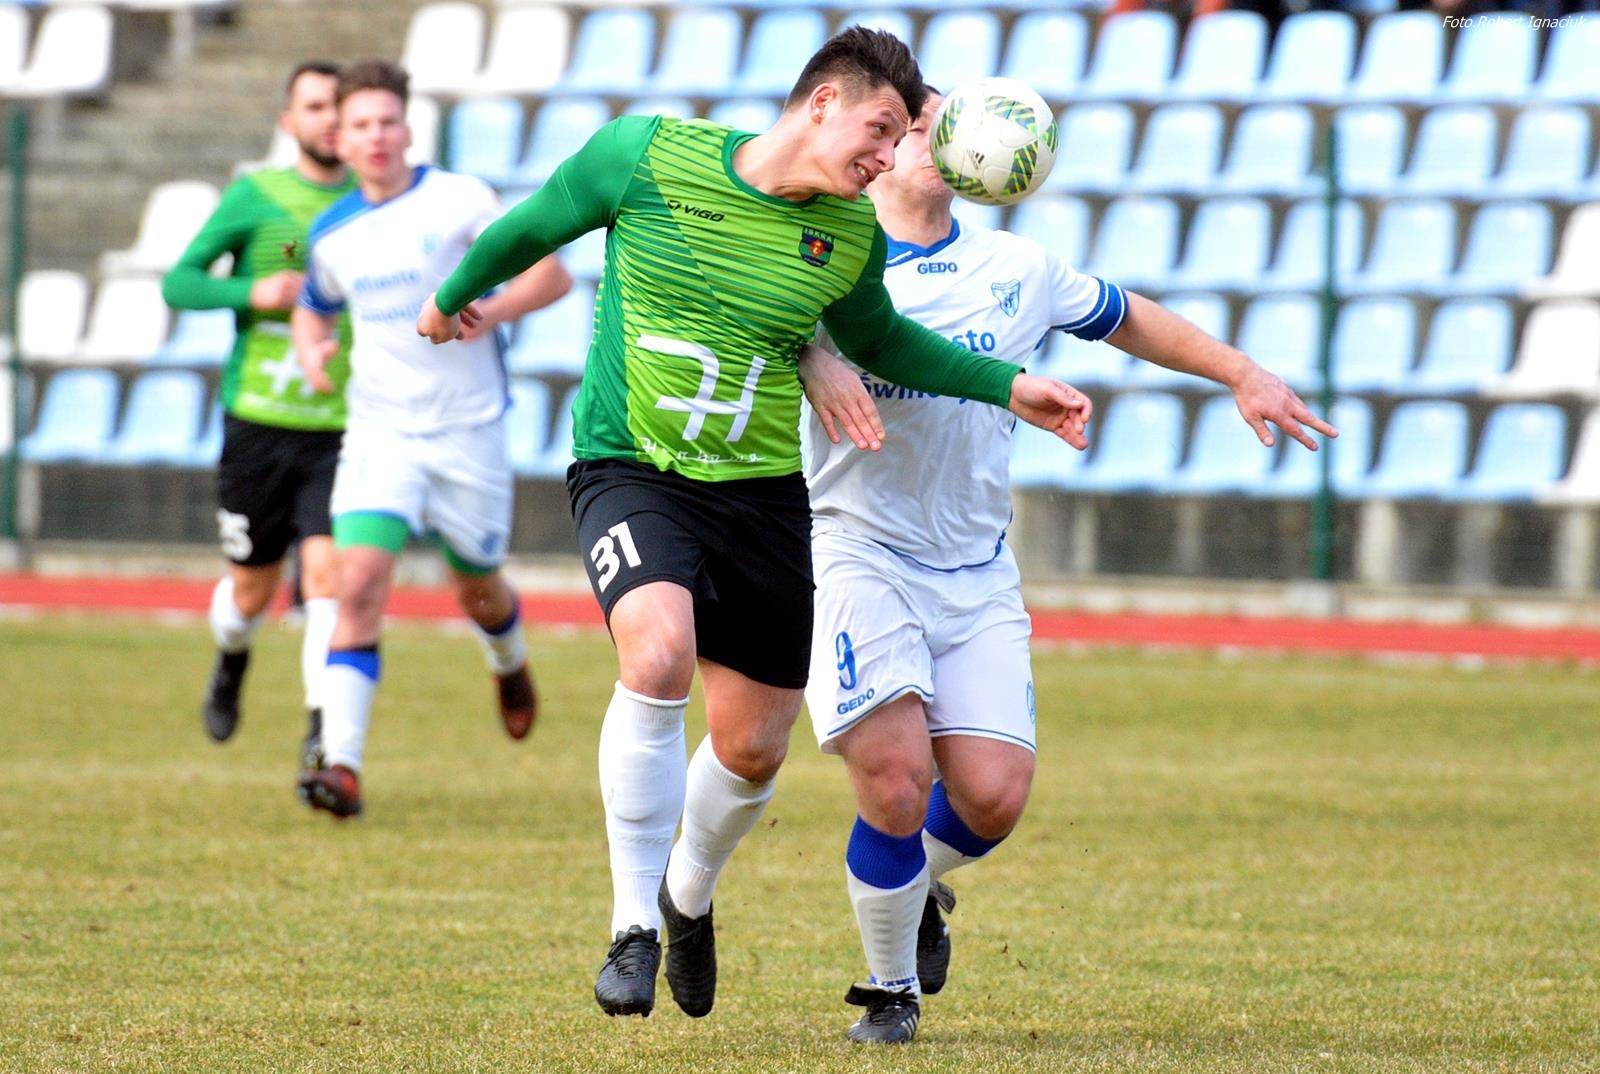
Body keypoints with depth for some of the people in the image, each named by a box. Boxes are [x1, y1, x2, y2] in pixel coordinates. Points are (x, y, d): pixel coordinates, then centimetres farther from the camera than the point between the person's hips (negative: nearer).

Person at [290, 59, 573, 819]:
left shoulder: (458, 200, -9)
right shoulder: (332, 234, 4)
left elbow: (551, 274, -7)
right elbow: (314, 308, 23)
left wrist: (487, 312, -25)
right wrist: (311, 351, 0)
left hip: (467, 430, -2)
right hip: (379, 433, 2)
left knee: (478, 591, 14)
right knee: (360, 581, -18)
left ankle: (510, 663, 53)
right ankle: (343, 765, -21)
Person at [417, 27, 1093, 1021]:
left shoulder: (853, 234, -2)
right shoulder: (649, 157, -12)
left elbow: (876, 339, 19)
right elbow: (541, 223, 6)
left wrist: (1010, 388, 11)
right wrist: (455, 297, 22)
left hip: (765, 492, 4)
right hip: (632, 470, -4)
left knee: (753, 747, 7)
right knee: (659, 655, -31)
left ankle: (688, 897, 41)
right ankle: (635, 926, -17)